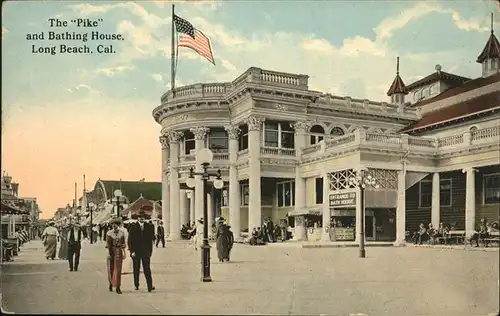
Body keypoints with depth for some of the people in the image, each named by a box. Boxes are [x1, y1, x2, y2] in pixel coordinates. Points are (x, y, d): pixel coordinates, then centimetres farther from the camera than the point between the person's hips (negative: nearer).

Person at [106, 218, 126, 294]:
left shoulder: (121, 233, 4)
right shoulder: (109, 233, -2)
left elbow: (123, 244, 7)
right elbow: (108, 244, -4)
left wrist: (124, 253, 2)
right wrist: (109, 254, -11)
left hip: (119, 253, 1)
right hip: (111, 252, -1)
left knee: (118, 270, -2)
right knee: (111, 269, 6)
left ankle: (118, 287, 0)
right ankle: (110, 283, 31)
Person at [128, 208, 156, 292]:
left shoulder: (149, 226, 5)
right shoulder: (133, 227, 0)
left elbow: (151, 239, 6)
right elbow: (130, 240, -1)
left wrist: (150, 250, 1)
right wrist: (132, 251, -9)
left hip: (146, 252, 0)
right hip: (136, 252, 0)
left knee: (147, 269, -5)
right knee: (136, 269, 10)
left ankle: (150, 286, -8)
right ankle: (136, 285, 25)